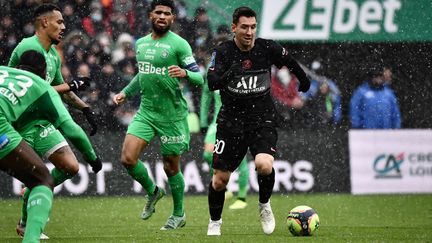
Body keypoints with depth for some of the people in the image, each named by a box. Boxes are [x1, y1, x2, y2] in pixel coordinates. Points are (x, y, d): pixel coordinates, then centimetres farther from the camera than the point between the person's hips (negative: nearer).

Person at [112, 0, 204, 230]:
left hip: (172, 115, -5)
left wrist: (185, 73, -31)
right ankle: (152, 192, 18)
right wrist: (125, 92, 19)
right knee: (128, 158, -10)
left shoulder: (178, 44, -9)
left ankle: (178, 215, 25)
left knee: (171, 167, 5)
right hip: (146, 111, 5)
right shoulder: (140, 43, 10)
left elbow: (199, 78, -11)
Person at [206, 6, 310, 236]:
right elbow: (211, 83, -21)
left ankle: (264, 204, 4)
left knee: (264, 165, -26)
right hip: (231, 120, 0)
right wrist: (229, 74, -41)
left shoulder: (268, 48, -6)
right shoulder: (222, 52, -9)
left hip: (262, 119, 0)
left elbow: (290, 62, 16)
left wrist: (304, 79, 32)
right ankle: (214, 222, 27)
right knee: (220, 179, 2)